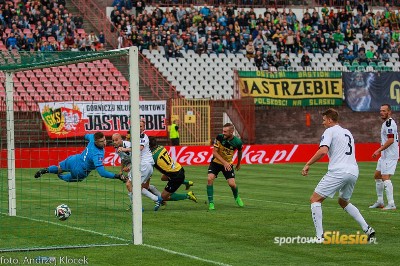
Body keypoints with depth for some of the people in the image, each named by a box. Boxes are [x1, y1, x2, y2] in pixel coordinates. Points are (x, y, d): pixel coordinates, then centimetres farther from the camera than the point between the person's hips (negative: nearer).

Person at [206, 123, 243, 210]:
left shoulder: (237, 142, -19)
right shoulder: (219, 138, -22)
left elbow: (239, 152, 4)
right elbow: (214, 152, -18)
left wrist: (238, 164, 18)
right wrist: (224, 162, -29)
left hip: (228, 164, 0)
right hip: (216, 161, 0)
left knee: (232, 184, -9)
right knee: (210, 179, -21)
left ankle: (237, 198, 27)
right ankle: (211, 203, -10)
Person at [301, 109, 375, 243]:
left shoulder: (330, 131, 0)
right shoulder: (347, 132, 25)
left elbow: (323, 151, -15)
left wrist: (307, 164, -10)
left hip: (338, 172, -8)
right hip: (354, 171, 8)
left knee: (315, 199, 0)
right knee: (343, 202, 28)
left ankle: (319, 236, -12)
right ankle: (367, 229, 15)